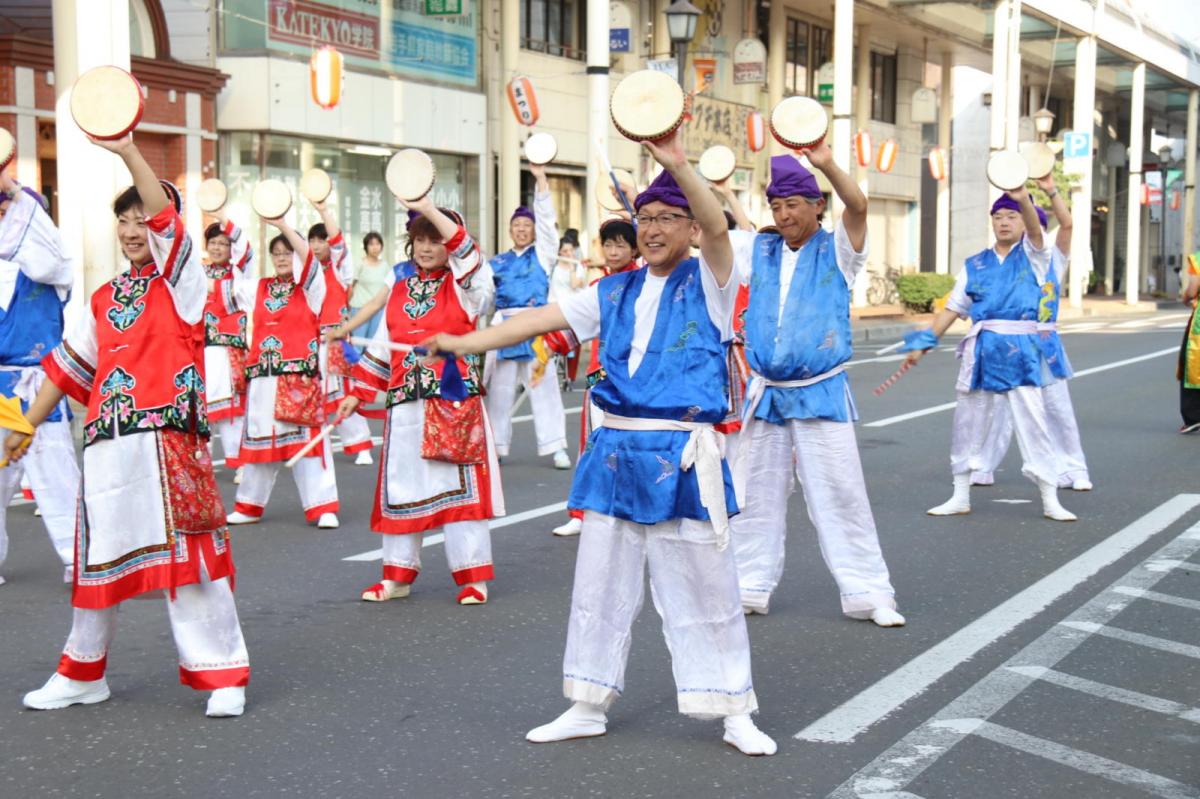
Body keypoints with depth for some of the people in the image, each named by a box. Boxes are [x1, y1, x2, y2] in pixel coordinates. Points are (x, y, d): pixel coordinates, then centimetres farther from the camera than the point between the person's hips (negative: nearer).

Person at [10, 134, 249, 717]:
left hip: (170, 438, -5)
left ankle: (223, 675, 5)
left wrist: (127, 152, -26)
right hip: (108, 444, 5)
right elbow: (68, 366, 23)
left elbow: (166, 217, -15)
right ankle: (83, 673, 28)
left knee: (189, 556, -5)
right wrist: (29, 424, 22)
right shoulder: (104, 299, 17)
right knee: (100, 556, 13)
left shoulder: (181, 281, 2)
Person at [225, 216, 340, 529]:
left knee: (307, 438, -6)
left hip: (301, 375, -4)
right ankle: (250, 506, 21)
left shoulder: (310, 287, 2)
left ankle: (324, 507, -1)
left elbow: (308, 257, -15)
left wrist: (282, 224, -25)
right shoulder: (258, 288, 15)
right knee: (260, 438, 11)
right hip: (263, 374, 4)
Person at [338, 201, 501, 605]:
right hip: (405, 405, 5)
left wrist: (429, 209, -29)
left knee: (459, 486, -3)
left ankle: (473, 576, 5)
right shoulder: (400, 290, 14)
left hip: (455, 402, -5)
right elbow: (381, 348, 18)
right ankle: (398, 575, 19)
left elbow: (466, 252, -21)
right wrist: (357, 392, 16)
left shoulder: (464, 286, 1)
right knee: (402, 486, 8)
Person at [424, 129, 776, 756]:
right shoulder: (615, 292, 12)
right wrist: (464, 342, 7)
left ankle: (734, 712, 16)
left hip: (682, 457, -5)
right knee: (599, 585, 12)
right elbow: (540, 318, 12)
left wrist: (678, 165, -36)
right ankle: (588, 706, 25)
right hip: (615, 451, 5)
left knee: (704, 587, 2)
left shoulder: (708, 282, -2)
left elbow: (717, 227, -21)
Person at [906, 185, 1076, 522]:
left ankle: (1050, 500, 4)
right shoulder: (975, 264, 12)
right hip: (982, 350, 3)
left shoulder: (1032, 256, 4)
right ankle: (960, 496, 20)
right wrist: (924, 342, 5)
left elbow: (1034, 230, -18)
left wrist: (1023, 200, -38)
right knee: (967, 421, 8)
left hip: (1022, 350, -3)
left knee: (1033, 422, -4)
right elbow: (952, 308, 13)